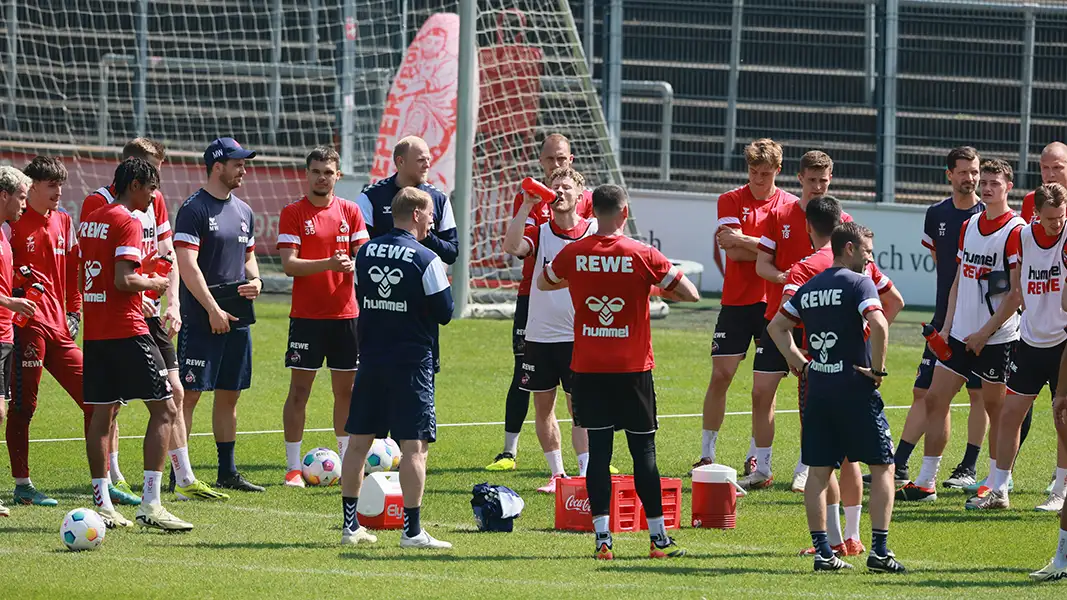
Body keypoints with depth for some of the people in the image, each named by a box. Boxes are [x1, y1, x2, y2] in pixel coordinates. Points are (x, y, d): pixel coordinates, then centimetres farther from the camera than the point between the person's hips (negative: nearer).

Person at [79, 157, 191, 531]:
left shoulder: (91, 220, 14)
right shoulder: (128, 222, -12)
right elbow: (124, 280, -22)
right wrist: (154, 284, -3)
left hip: (94, 332, 9)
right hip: (127, 330, -9)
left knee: (102, 414, 9)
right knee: (164, 410, -4)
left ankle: (102, 505, 9)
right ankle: (150, 505, -11)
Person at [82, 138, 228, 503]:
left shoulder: (155, 200, 12)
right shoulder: (100, 202, -10)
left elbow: (168, 256, 16)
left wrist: (173, 303, 4)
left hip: (149, 310, 7)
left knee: (173, 393, 7)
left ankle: (184, 479, 12)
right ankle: (111, 481, 5)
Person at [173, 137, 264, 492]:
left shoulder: (243, 211, 15)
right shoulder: (194, 209, -10)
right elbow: (187, 264, -16)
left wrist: (255, 280, 3)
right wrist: (213, 310, -19)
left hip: (237, 320, 8)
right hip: (201, 322, -8)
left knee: (229, 394, 12)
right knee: (190, 393, -8)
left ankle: (228, 471, 19)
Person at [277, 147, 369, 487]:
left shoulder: (350, 211, 8)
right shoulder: (293, 213, -2)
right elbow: (289, 264, -10)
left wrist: (354, 264, -17)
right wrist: (328, 264, -24)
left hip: (345, 314, 3)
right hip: (307, 315, -3)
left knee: (346, 389, 8)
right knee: (299, 390, -3)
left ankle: (345, 460, 19)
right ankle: (293, 467, 0)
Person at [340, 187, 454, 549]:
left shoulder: (365, 252, 5)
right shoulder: (426, 260, -12)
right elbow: (444, 312, -9)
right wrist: (443, 286, 9)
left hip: (371, 359, 6)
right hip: (412, 363, -6)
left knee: (359, 441, 11)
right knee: (414, 445, -3)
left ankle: (351, 526, 14)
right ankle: (412, 530, -6)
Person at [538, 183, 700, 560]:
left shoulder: (573, 255, -2)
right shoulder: (642, 256, -9)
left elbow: (543, 283, 18)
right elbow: (691, 294, -5)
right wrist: (659, 289, 12)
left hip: (588, 369, 2)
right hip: (632, 369, -2)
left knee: (598, 449, 4)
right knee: (644, 450, 5)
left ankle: (602, 536, -1)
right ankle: (658, 537, 7)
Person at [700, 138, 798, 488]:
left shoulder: (790, 206, 2)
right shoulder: (731, 201, 3)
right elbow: (733, 251, -10)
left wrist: (742, 241, -16)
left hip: (773, 302, -1)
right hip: (736, 300, 1)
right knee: (721, 375, -2)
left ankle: (759, 462, 7)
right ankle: (706, 456, 9)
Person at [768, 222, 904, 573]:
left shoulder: (808, 289, 12)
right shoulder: (858, 283, -8)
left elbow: (776, 326, 19)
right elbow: (879, 325, -24)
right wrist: (877, 369, -13)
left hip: (817, 390, 6)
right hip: (856, 388, -6)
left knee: (818, 471, 9)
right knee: (881, 467, 3)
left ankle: (822, 551, 6)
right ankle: (879, 550, -4)